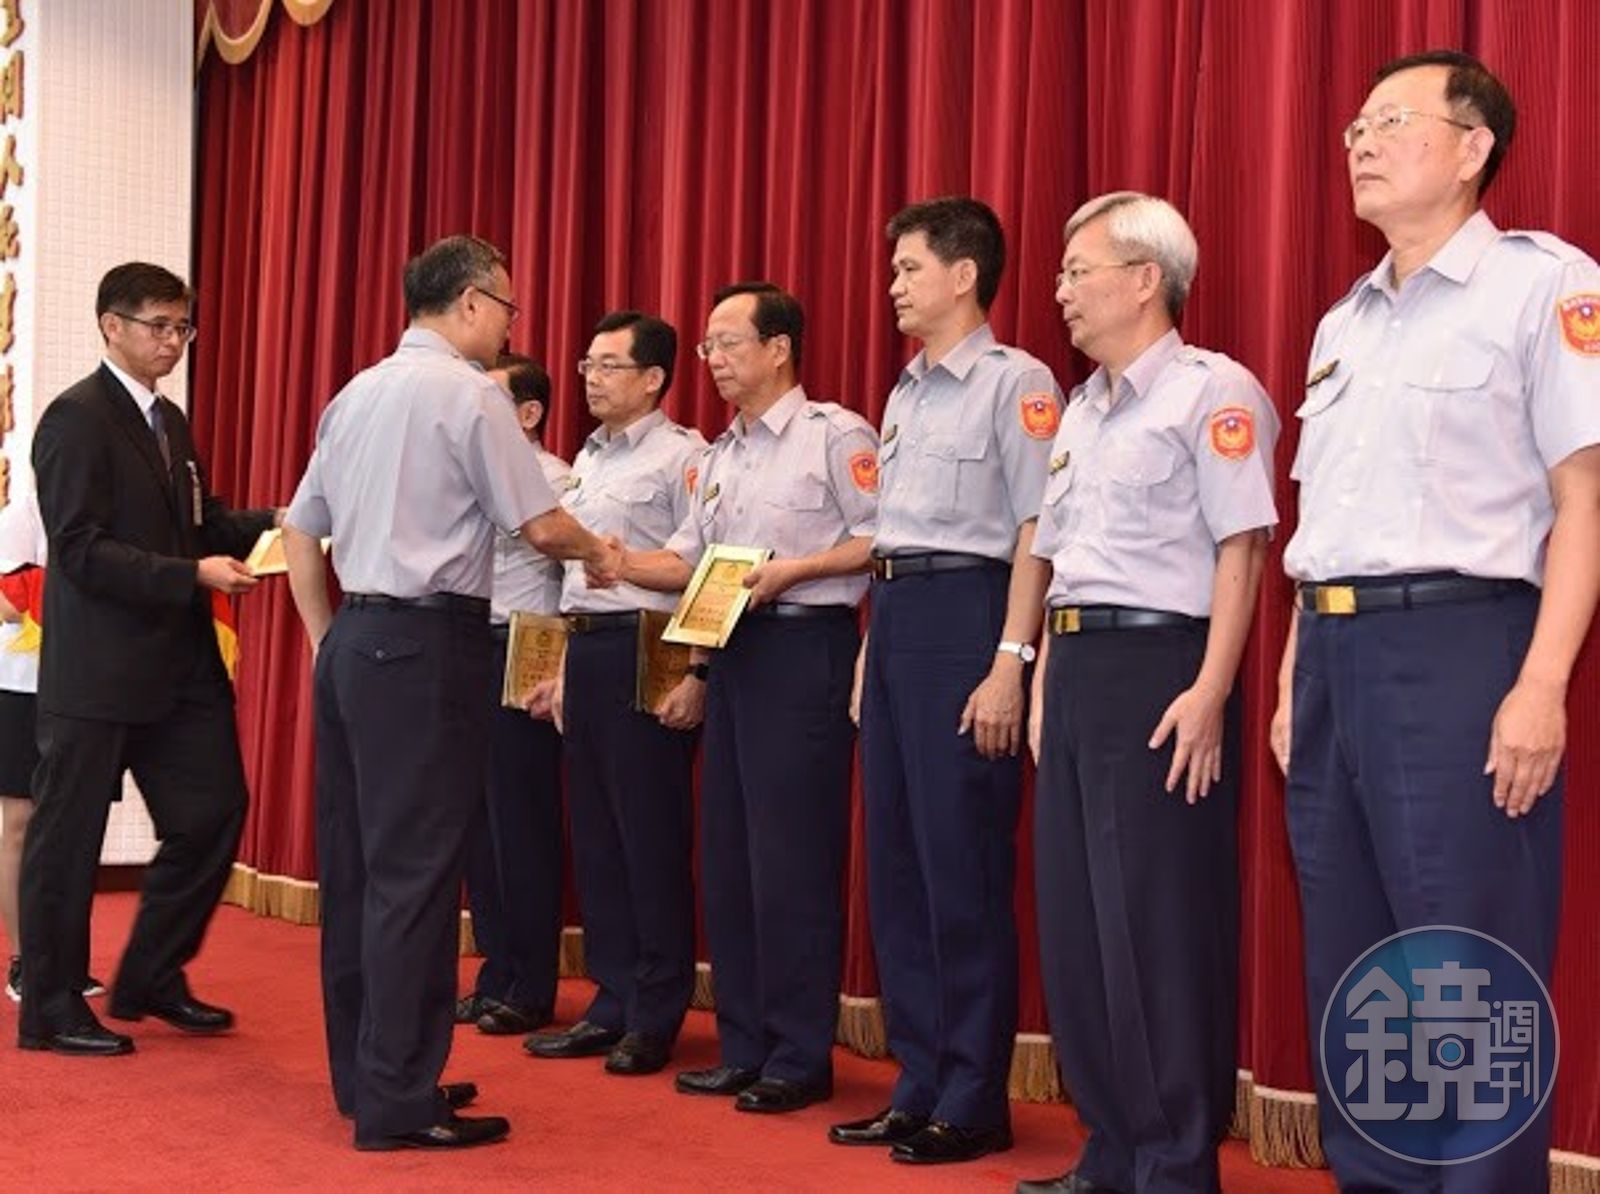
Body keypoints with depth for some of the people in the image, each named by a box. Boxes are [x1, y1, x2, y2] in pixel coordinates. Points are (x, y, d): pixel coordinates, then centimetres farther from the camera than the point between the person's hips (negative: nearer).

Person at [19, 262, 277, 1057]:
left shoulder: (169, 420, 16)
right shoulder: (76, 417, -11)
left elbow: (198, 522, 16)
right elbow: (81, 550, -19)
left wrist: (274, 525, -1)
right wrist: (193, 575, -25)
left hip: (177, 663, 8)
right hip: (98, 666, -8)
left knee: (212, 812, 8)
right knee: (68, 838, 3)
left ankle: (151, 979, 23)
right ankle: (50, 1008, 16)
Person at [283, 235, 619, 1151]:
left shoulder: (357, 394, 16)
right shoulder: (468, 392, -8)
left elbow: (302, 530, 18)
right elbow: (539, 526, -9)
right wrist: (597, 552, 10)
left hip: (353, 640, 9)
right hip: (428, 644, -8)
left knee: (356, 858, 12)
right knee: (416, 868, -5)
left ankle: (362, 1073, 22)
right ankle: (398, 1101, -1)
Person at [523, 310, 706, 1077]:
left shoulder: (681, 456, -7)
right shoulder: (587, 460, 19)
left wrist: (694, 676, -19)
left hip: (646, 652, -8)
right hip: (586, 649, 8)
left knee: (651, 837, -3)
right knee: (594, 835, 10)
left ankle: (655, 1018, 7)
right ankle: (612, 1003, 20)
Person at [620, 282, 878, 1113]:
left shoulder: (834, 435, -5)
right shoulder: (721, 456, 19)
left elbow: (882, 537, -12)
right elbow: (687, 560, 16)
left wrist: (791, 570, -17)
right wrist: (621, 564, 0)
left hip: (805, 648, -8)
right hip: (733, 652, 9)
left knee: (792, 858, -6)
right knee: (726, 853, 10)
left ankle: (801, 1058, 3)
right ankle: (744, 1046, 19)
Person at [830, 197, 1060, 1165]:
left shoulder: (1016, 382, -6)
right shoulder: (906, 393, 18)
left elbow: (1036, 532, -12)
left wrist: (1011, 662, -18)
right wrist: (873, 649, 18)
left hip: (965, 613, -9)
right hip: (894, 615, 9)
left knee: (963, 864, -4)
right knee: (896, 858, 10)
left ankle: (975, 1101, 6)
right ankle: (920, 1084, 20)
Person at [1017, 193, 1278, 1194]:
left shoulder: (1210, 390, -7)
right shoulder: (1082, 408, 19)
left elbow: (1241, 547, -14)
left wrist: (1209, 692, -20)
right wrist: (1046, 681, 18)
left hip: (1159, 669, -9)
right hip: (1076, 666, 9)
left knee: (1160, 926, -5)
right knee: (1076, 921, 11)